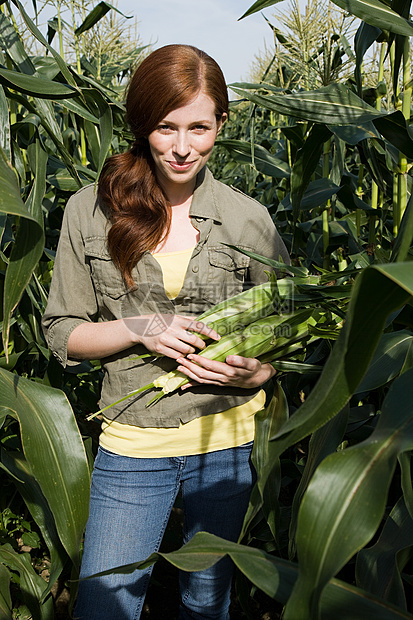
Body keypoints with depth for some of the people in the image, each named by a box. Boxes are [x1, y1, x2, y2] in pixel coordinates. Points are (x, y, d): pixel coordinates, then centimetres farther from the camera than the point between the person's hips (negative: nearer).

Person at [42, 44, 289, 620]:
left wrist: (255, 372, -15)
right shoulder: (90, 211, -4)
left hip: (228, 439, 1)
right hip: (133, 442, 0)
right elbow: (62, 333, 0)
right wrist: (139, 329, -18)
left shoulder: (249, 219, -4)